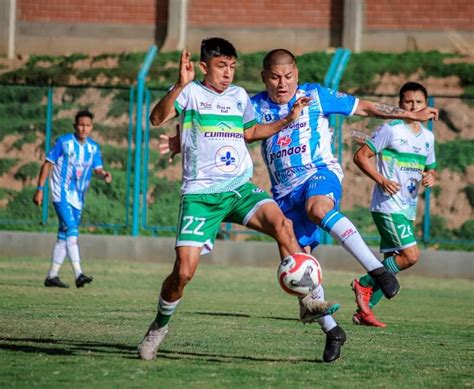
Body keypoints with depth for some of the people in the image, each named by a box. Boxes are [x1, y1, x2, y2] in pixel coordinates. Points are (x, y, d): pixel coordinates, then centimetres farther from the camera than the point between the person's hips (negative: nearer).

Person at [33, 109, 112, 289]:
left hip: (78, 198, 6)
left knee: (64, 236, 10)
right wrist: (40, 189, -7)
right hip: (62, 195, -6)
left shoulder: (93, 148, 7)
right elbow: (48, 163, -4)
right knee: (71, 231, -18)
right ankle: (78, 274, -27)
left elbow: (97, 169, 2)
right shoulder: (64, 142, -7)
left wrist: (104, 174, -22)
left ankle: (52, 275, 17)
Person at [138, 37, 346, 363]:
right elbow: (157, 119, -19)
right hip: (200, 193, -4)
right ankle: (160, 326, 17)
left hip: (240, 187, 4)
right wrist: (180, 85, -33)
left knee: (281, 224, -26)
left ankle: (310, 302, -23)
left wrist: (287, 120, 21)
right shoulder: (190, 92, -1)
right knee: (184, 271, -11)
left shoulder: (239, 96, 16)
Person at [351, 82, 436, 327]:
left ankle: (364, 310, 12)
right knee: (410, 255, -18)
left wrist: (431, 177, 1)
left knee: (393, 265, 6)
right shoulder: (391, 130, -8)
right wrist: (381, 180, -19)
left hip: (408, 210, 8)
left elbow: (430, 168, 26)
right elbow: (361, 156, -8)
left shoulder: (428, 137, 14)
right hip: (388, 206, -8)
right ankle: (364, 284, -3)